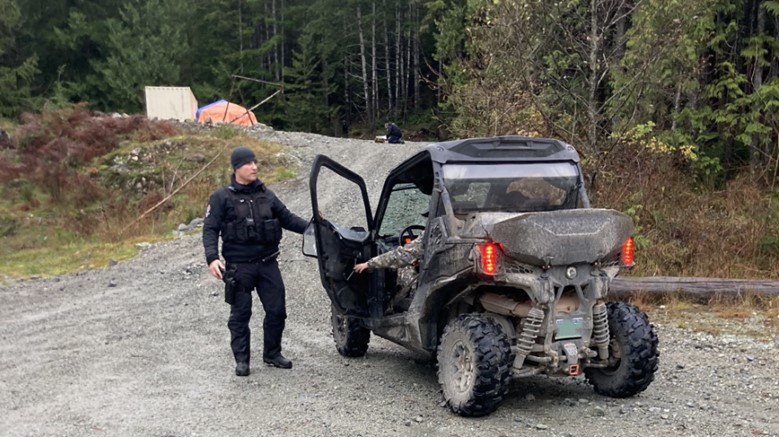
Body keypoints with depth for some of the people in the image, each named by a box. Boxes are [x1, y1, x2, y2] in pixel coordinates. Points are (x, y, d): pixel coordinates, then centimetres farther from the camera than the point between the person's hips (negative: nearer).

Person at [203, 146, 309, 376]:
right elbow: (210, 230, -7)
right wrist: (212, 258, -20)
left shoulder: (265, 194, 10)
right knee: (240, 314, 4)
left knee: (276, 310, 7)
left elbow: (287, 218, 14)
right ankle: (242, 359, 16)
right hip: (239, 266, -4)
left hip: (268, 262, 4)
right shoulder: (222, 198, -4)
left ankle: (272, 353, 24)